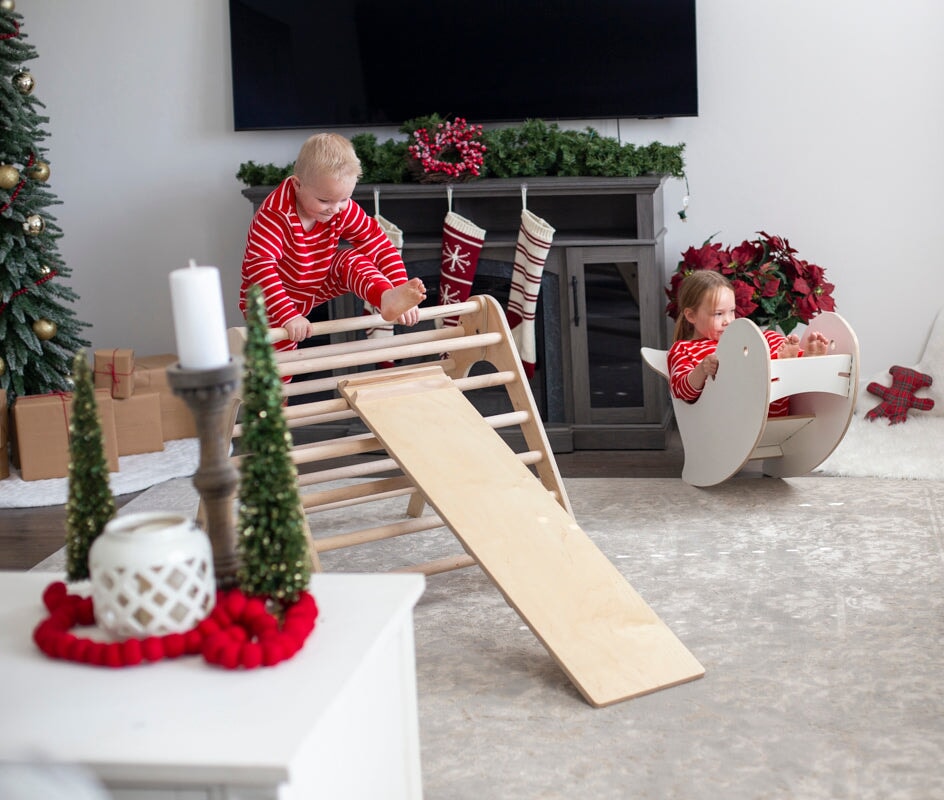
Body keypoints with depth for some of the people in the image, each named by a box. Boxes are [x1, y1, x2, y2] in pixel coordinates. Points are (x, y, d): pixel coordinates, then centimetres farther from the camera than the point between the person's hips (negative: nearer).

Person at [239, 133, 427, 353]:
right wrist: (288, 315, -50)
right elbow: (259, 266, -40)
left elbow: (381, 247, -13)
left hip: (317, 287, 4)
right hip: (272, 299, -4)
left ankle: (388, 299, -44)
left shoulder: (344, 210, -14)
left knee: (354, 260, -19)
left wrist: (400, 290, -27)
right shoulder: (275, 213, -31)